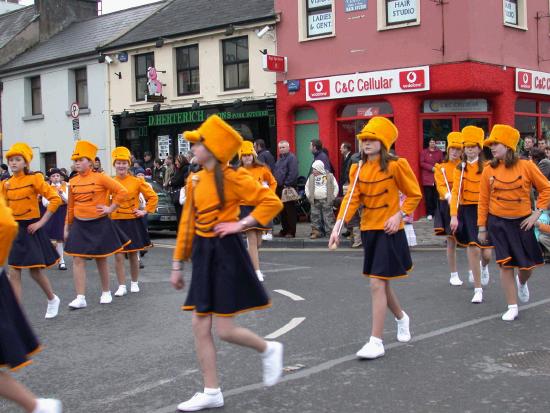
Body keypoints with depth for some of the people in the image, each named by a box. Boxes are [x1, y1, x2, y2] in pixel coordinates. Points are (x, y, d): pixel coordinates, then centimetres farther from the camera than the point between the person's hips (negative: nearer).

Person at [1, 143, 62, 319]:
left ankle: (52, 299, 26)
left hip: (31, 229, -5)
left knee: (35, 270, -1)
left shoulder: (34, 179, -8)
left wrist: (42, 222, -14)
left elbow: (55, 199, -13)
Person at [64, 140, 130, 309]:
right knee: (77, 259, -5)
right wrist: (68, 227, 14)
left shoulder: (100, 177, -9)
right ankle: (80, 297, -2)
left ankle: (106, 293, 26)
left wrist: (110, 208, -10)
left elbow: (122, 192, -10)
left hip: (99, 225, -4)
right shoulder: (73, 182, 5)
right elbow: (70, 207, 13)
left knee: (101, 259, 8)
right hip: (79, 226, 4)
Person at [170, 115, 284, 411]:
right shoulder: (194, 180, 8)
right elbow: (187, 223, 13)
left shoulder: (232, 177, -13)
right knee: (200, 326, 6)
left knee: (224, 330, -5)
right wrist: (178, 264, 13)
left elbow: (272, 202, -14)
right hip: (203, 254, 7)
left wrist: (241, 224, -16)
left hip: (226, 253, -7)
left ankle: (268, 349, 23)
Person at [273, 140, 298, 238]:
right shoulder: (280, 158, 20)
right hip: (279, 188, 9)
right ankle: (284, 229, 20)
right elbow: (275, 172, 24)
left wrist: (287, 184, -17)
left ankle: (291, 231, -3)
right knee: (282, 210, 12)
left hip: (287, 188, -9)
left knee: (290, 210, -6)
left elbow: (293, 173, -18)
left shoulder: (291, 158, -8)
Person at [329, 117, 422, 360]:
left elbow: (414, 195, -3)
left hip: (388, 231, -6)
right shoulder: (357, 169, 4)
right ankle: (401, 318, 45)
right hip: (368, 230, 6)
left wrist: (400, 215, -16)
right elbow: (351, 199, -3)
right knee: (381, 282, 18)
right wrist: (338, 226, -16)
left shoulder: (395, 165, -11)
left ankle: (376, 342, -5)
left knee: (377, 284, -11)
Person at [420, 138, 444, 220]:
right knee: (428, 197, -3)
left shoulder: (439, 152, 11)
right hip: (427, 178, -1)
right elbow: (421, 163, -2)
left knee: (437, 196, -2)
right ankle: (429, 213, 3)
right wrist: (431, 168, -11)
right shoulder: (424, 152, 6)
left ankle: (436, 212, 6)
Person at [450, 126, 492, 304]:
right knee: (473, 249, -4)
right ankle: (478, 289, 11)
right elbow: (455, 192, -5)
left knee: (486, 252, 3)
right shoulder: (460, 169, 2)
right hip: (467, 211, 0)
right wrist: (454, 216, -14)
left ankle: (484, 266, 43)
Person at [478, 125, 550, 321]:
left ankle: (522, 283, 44)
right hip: (498, 223, 0)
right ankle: (512, 307, 10)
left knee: (527, 264, 7)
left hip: (522, 222, 0)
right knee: (505, 265, -1)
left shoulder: (526, 166, -7)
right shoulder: (489, 170, -3)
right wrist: (482, 227, 2)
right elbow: (483, 200, 2)